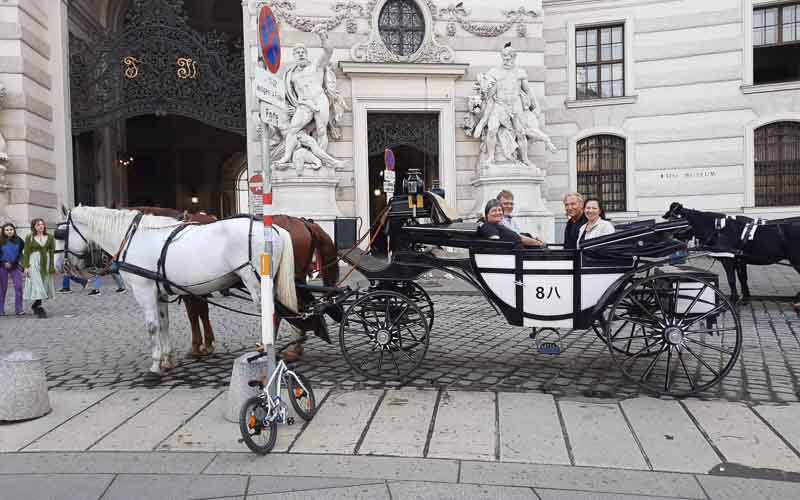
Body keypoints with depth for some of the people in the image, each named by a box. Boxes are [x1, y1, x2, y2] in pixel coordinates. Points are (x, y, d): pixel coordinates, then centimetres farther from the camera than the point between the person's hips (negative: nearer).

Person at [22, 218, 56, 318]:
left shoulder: (50, 237, 5)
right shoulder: (29, 238, 0)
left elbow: (52, 252, 4)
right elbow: (26, 253, 0)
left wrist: (52, 266, -2)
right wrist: (26, 266, -8)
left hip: (46, 262, 3)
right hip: (34, 262, -3)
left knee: (44, 285, 8)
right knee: (37, 284, -9)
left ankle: (35, 305, 28)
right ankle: (39, 308, -9)